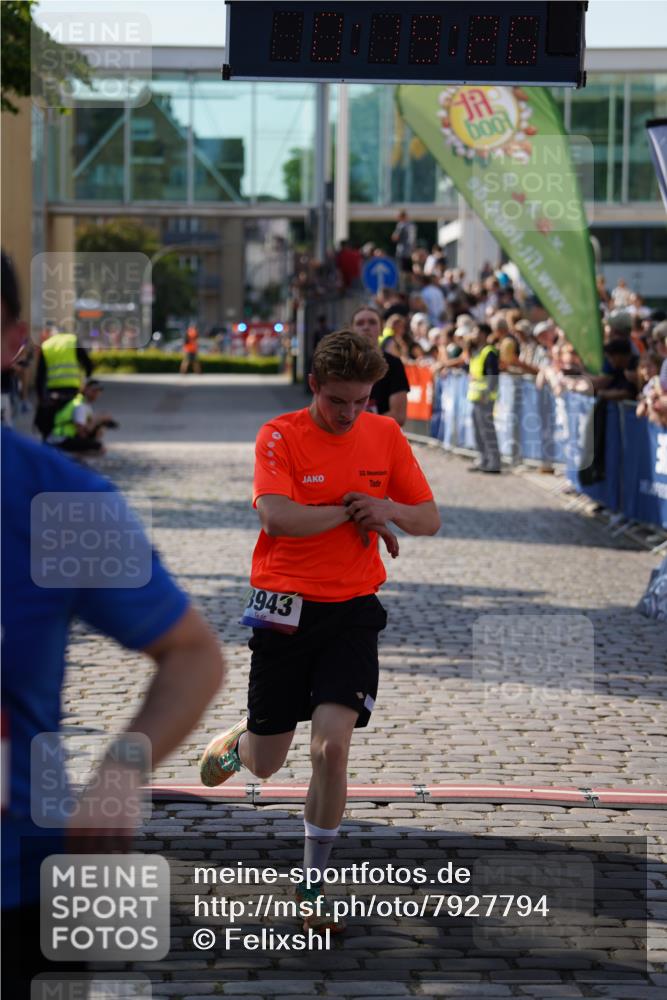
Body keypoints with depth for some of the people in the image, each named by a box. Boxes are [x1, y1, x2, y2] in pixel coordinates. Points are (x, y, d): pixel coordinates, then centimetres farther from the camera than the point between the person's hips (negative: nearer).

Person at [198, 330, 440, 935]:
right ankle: (235, 744, 48)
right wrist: (351, 512, -14)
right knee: (265, 765, 8)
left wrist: (389, 509, -13)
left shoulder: (385, 435, 4)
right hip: (285, 609, -2)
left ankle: (313, 887, 3)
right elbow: (277, 517, -24)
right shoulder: (280, 437, -9)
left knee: (332, 748, -14)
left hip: (352, 611, 2)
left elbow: (429, 520, 8)